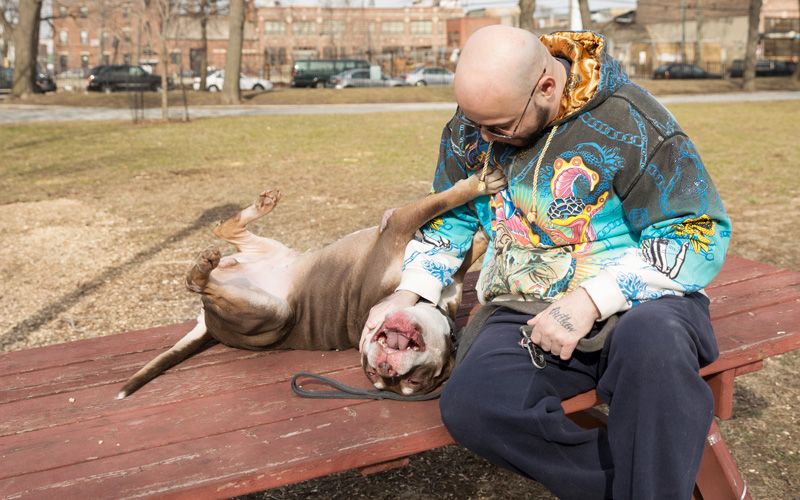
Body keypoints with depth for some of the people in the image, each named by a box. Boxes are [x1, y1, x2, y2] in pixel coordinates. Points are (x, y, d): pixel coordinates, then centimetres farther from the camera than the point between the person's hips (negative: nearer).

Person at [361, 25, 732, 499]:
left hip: (637, 304, -3)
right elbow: (450, 216, 18)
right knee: (469, 405, -28)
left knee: (651, 339, -40)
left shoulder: (630, 122, -10)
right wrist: (408, 294, 2)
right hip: (528, 317, 4)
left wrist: (593, 300, -22)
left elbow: (698, 233, -10)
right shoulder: (472, 124, 5)